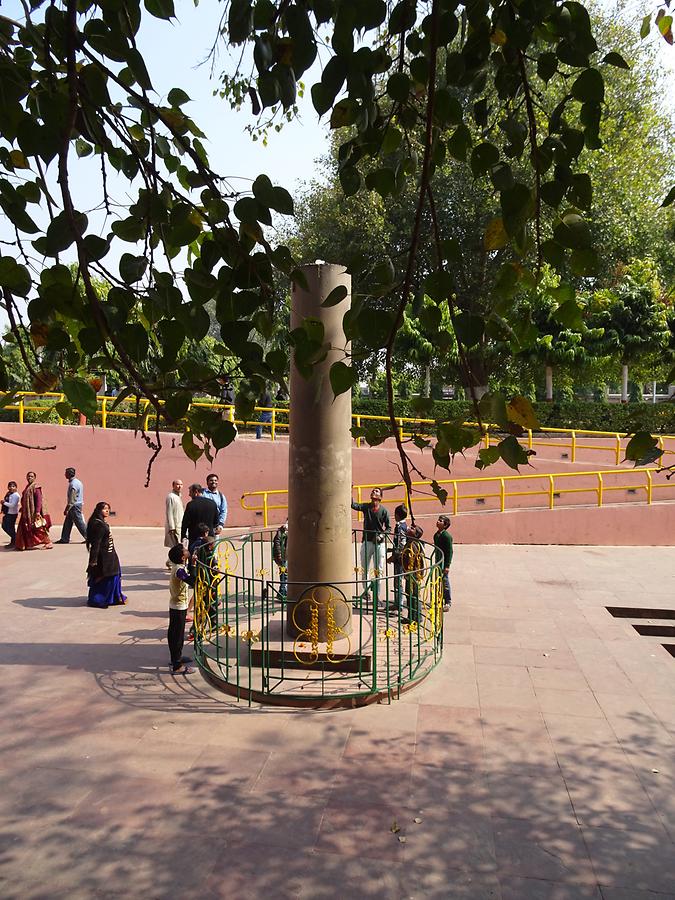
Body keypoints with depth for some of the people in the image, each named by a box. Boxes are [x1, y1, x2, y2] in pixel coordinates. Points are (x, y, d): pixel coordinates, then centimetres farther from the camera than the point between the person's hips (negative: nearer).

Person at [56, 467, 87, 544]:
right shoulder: (77, 482, 13)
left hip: (74, 506, -10)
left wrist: (66, 509, -19)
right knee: (67, 522, 12)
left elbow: (72, 499, -21)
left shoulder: (73, 484, -18)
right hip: (76, 505, 10)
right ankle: (64, 539, 17)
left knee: (79, 523, -6)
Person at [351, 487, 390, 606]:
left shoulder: (384, 510, -1)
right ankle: (366, 591, 25)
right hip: (367, 541, 2)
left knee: (379, 571, 2)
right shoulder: (366, 507, 4)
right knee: (365, 569, 9)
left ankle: (377, 595, 9)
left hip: (379, 543, -2)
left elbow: (388, 527, 3)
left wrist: (382, 535, -14)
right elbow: (353, 505, -13)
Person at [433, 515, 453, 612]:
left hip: (444, 562, -8)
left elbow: (450, 551, -18)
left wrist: (447, 566, -20)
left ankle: (447, 602, 9)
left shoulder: (447, 536, -17)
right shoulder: (436, 535, 8)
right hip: (438, 561, 8)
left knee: (445, 581, -1)